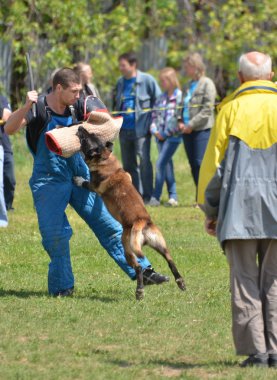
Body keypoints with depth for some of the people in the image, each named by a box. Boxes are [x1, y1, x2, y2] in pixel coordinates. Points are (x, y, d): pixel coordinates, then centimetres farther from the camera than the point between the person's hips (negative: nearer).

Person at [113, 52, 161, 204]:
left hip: (141, 129, -6)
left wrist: (153, 122, -6)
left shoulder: (147, 80, -4)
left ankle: (147, 195, -5)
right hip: (124, 129, 6)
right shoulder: (120, 82, 11)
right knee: (128, 164, 9)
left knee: (144, 161, -11)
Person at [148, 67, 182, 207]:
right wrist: (155, 131, -1)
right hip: (160, 136, 7)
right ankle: (173, 196, 13)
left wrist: (165, 133, -12)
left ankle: (155, 197, -11)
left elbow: (178, 117, -14)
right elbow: (154, 115, 15)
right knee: (167, 165, 8)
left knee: (160, 163, -13)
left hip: (173, 136, -7)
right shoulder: (161, 97, 13)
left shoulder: (179, 96, -9)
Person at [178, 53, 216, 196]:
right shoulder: (188, 86, 17)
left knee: (200, 164, -12)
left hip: (202, 130, -8)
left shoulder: (207, 84, -7)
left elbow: (207, 109, -13)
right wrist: (181, 122, 2)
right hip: (188, 131, 8)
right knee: (193, 165, 8)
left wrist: (191, 125, -15)